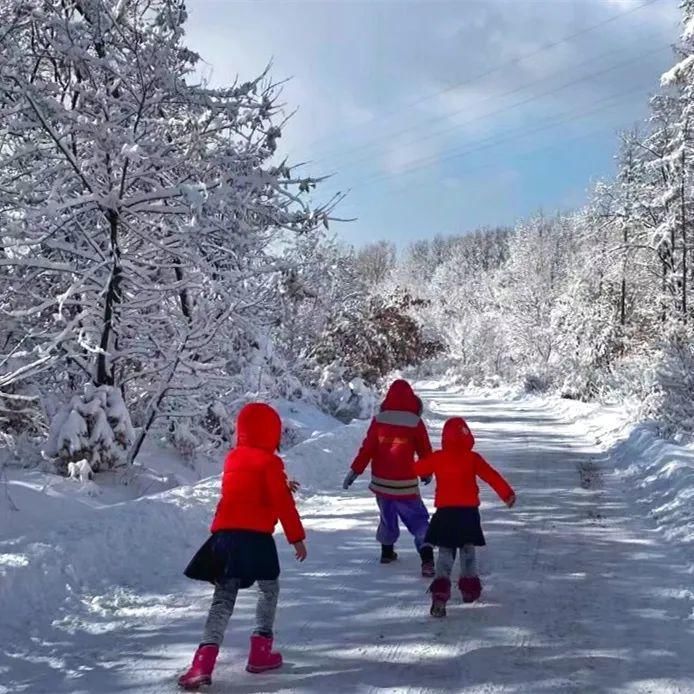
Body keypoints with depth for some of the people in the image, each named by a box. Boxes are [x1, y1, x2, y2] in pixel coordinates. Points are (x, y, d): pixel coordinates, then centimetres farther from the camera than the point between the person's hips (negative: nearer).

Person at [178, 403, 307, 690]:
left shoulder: (233, 458, 16)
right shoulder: (270, 463, -4)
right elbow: (283, 504, -7)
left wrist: (280, 485, 42)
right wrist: (297, 537, 1)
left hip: (224, 534, 5)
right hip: (255, 536, -5)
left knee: (223, 598, 5)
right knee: (269, 589, 16)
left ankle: (205, 660, -11)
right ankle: (260, 652, 16)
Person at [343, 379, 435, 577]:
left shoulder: (379, 420, -4)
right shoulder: (415, 423, -8)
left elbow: (367, 449, -3)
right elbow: (425, 452, 3)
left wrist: (355, 471, 6)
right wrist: (427, 474, 21)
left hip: (381, 482, 3)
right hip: (405, 485, -3)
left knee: (387, 517, 24)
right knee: (418, 520, 2)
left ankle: (387, 551, 35)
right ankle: (427, 559, -12)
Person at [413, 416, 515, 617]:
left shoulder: (437, 458, -1)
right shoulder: (473, 458, -4)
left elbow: (416, 469, 10)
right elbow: (492, 477, -4)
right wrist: (507, 494, 5)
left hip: (445, 512, 0)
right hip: (469, 511, 0)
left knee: (445, 552, 2)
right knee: (468, 549, 20)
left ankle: (441, 591, -18)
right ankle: (469, 587, 28)